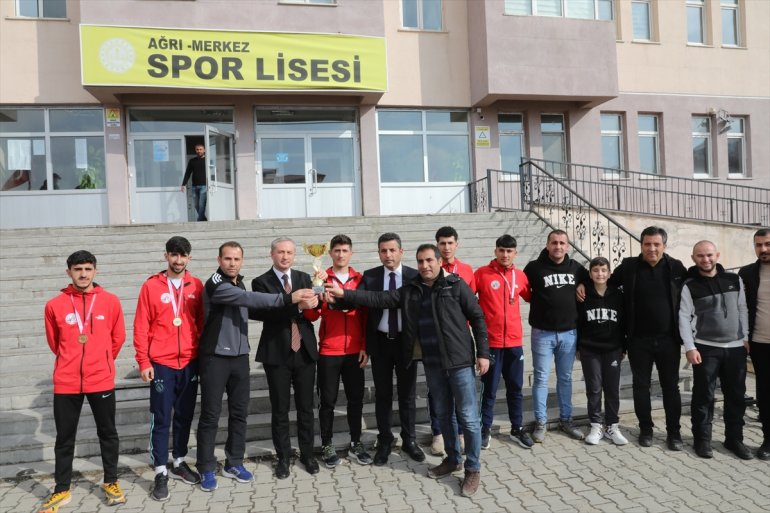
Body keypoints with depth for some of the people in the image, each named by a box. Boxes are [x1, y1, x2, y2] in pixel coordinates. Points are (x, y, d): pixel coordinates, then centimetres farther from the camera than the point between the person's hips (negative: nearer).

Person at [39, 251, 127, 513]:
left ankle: (111, 482, 27)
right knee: (64, 438, 11)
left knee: (107, 433, 11)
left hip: (101, 380, 0)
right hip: (66, 382, 0)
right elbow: (54, 342, 11)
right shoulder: (55, 305, -3)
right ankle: (62, 490, 26)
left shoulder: (110, 301, -3)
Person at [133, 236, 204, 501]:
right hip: (161, 364, -3)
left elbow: (202, 322, 8)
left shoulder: (196, 286, 3)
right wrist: (143, 361, -8)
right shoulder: (151, 286, -4)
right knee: (161, 419, 2)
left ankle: (179, 463, 29)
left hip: (190, 362, 3)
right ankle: (161, 472, 13)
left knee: (184, 416, 13)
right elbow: (141, 326, -4)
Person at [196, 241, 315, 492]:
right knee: (210, 415, 2)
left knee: (239, 412, 10)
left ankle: (234, 463, 23)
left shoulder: (239, 284, 12)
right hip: (215, 358, -7)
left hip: (240, 357, 7)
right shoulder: (214, 284, -15)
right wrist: (287, 298, -33)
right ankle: (207, 469, 15)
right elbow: (251, 299, -28)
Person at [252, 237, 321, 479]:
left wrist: (315, 295, -22)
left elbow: (313, 308, -2)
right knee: (280, 409, 9)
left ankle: (307, 453, 28)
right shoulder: (261, 282, -4)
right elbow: (265, 312, -20)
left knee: (306, 407, 12)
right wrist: (296, 305, -31)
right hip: (277, 353, -2)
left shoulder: (304, 278, 8)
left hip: (305, 351, 3)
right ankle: (283, 457, 26)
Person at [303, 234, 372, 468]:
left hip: (354, 351, 2)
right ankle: (327, 446, 20)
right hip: (328, 351, -2)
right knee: (328, 400, 6)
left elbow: (365, 315, 6)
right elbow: (311, 315, -7)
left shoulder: (360, 279, 5)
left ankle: (355, 444, 23)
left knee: (356, 399, 9)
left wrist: (365, 346, 1)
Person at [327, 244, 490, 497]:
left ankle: (473, 468, 16)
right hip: (432, 363, 5)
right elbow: (378, 299, 0)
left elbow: (477, 317, -4)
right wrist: (344, 293, -9)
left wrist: (483, 353, -8)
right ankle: (453, 459, 35)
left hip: (459, 360, -4)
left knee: (468, 416, 1)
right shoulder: (410, 290, 6)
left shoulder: (456, 285, -6)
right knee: (444, 414, 17)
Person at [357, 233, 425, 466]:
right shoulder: (369, 276, -1)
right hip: (380, 343, 1)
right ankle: (384, 442, 27)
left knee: (407, 394, 12)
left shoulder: (414, 276, -3)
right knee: (382, 395, 11)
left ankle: (409, 440, 28)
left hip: (406, 342, 0)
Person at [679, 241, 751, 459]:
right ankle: (702, 439, 13)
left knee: (736, 396, 10)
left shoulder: (734, 280, 6)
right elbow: (684, 317, -6)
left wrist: (746, 338, 5)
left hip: (736, 347, 3)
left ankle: (734, 439, 23)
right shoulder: (689, 286, -4)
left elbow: (743, 310, 10)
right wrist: (690, 347, -12)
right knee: (704, 396, 1)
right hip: (705, 348, -3)